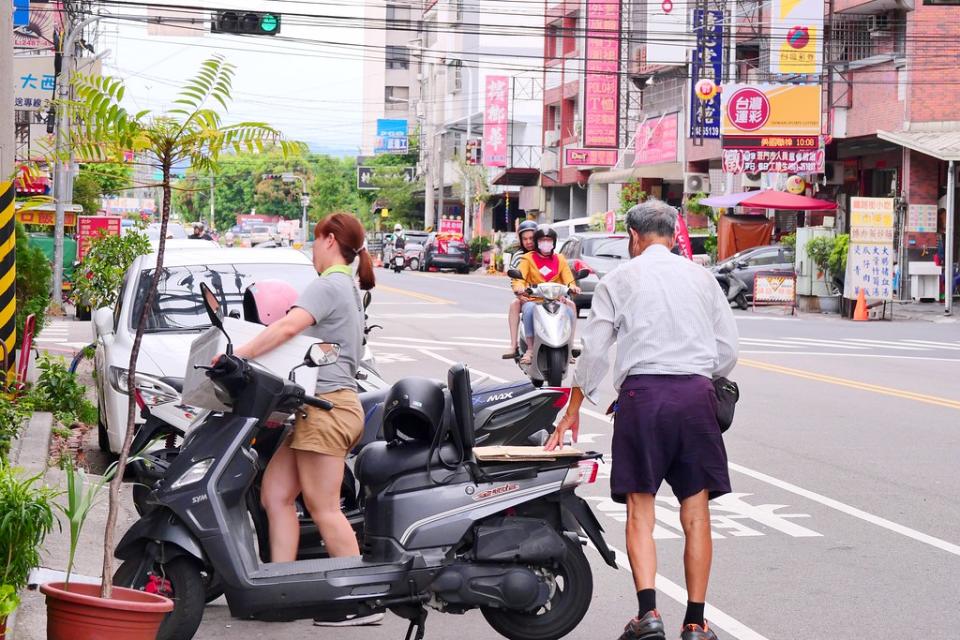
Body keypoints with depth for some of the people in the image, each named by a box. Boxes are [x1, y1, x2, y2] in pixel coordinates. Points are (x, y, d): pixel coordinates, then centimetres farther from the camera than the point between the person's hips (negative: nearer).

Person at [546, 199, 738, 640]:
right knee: (696, 511, 6)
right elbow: (728, 350, 11)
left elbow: (594, 351, 6)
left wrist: (573, 411, 15)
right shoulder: (701, 277, 14)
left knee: (640, 509, 2)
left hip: (643, 391, -2)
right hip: (696, 393, 2)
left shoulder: (620, 279, 7)